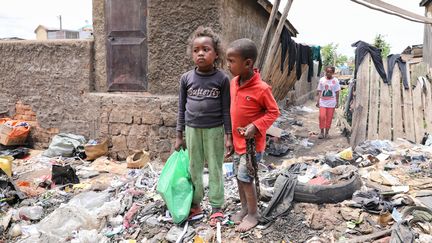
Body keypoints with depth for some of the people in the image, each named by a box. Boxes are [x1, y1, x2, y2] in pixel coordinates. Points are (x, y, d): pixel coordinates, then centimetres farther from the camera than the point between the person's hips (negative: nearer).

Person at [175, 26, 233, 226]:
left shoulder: (222, 79, -7)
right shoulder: (186, 78, -1)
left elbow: (226, 109, -4)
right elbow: (182, 108, 5)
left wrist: (229, 136, -5)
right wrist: (179, 135, 7)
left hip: (214, 130, -3)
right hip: (192, 129, 3)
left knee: (215, 169, 7)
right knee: (194, 169, 13)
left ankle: (217, 207, 19)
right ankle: (195, 205, 27)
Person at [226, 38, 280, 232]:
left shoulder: (261, 88, -22)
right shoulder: (234, 82, 0)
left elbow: (273, 112, -12)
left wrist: (255, 126, -24)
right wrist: (231, 136, 14)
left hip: (253, 142, -7)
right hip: (238, 141, 7)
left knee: (245, 177, -2)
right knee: (238, 175, 15)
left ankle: (253, 215, 17)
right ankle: (244, 208, 34)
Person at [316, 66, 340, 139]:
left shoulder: (335, 81, 0)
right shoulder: (322, 80, 2)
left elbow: (337, 92, 3)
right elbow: (319, 91, 6)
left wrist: (337, 103, 1)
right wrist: (317, 101, 1)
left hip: (331, 103, 0)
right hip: (323, 102, 1)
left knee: (329, 118, 3)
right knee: (322, 116, -10)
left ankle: (327, 132, 18)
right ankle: (322, 132, 3)